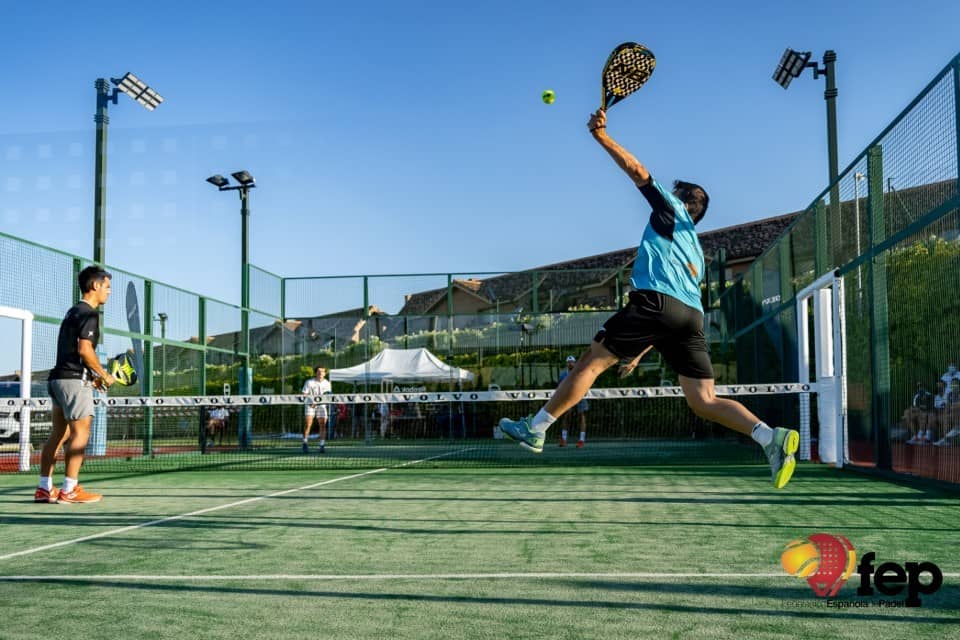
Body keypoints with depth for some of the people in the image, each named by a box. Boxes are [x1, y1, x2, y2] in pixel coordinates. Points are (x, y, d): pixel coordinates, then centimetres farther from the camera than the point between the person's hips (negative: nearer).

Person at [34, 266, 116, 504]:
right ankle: (69, 490, -8)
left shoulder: (73, 313, 20)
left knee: (58, 434, 10)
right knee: (80, 433, -7)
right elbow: (84, 349, -20)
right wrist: (104, 375, -9)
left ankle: (44, 488, 11)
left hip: (59, 377, 10)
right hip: (74, 379, -10)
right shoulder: (88, 314, -10)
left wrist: (91, 377, 16)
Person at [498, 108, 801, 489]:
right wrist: (640, 350, 34)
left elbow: (638, 171, 5)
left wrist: (602, 136, 6)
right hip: (691, 316, 7)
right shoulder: (695, 251, 36)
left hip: (656, 301, -7)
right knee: (704, 401, 2)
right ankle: (771, 437, -17)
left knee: (592, 362, 0)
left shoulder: (672, 209, 19)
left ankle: (535, 429, 5)